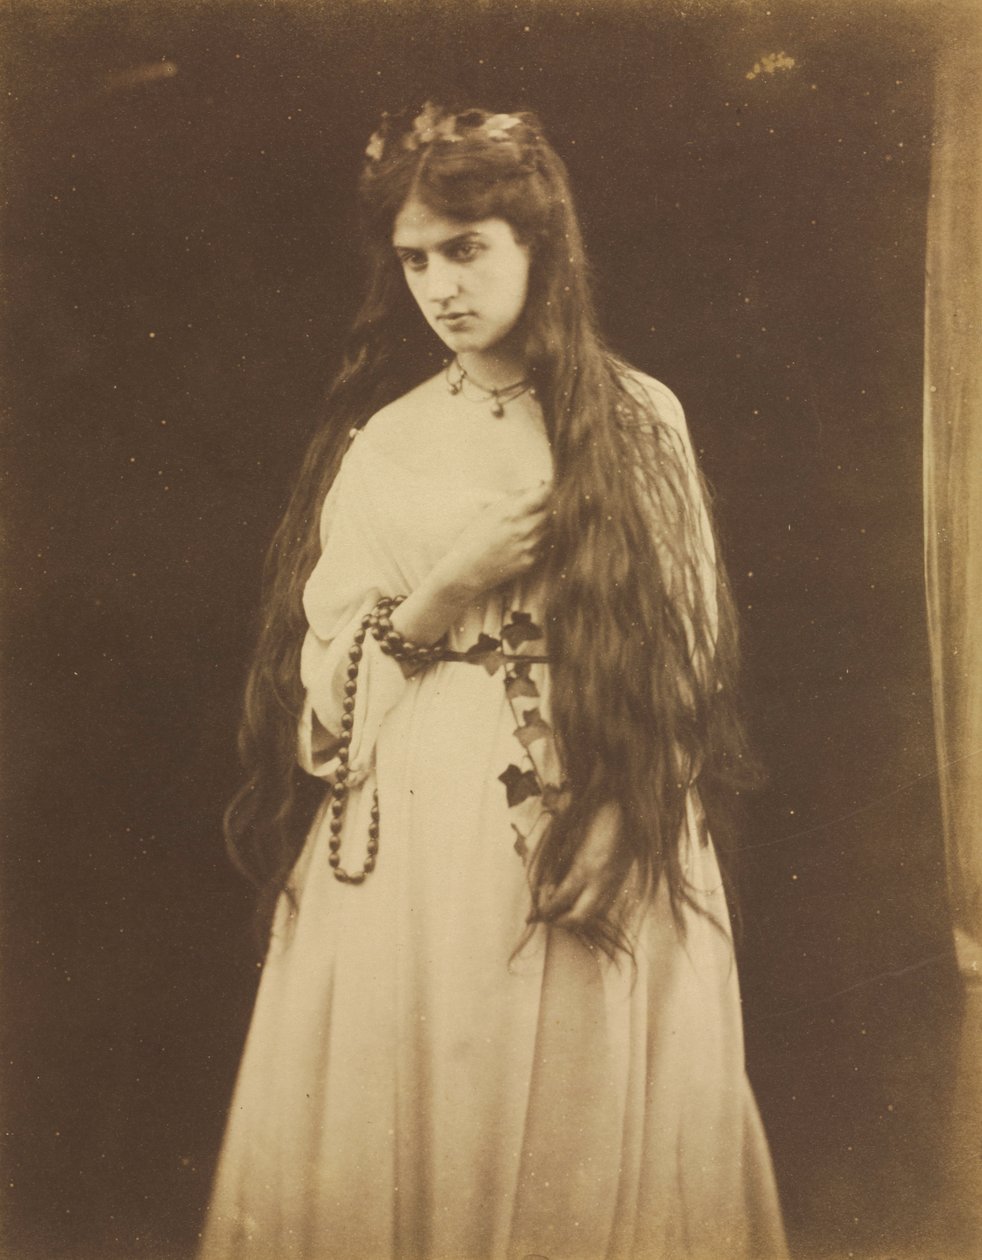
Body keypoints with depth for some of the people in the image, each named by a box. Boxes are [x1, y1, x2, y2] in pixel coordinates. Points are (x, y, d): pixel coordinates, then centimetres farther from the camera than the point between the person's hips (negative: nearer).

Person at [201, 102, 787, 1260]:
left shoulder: (641, 417, 4)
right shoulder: (383, 444, 5)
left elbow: (694, 633, 7)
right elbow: (328, 678, 2)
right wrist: (454, 581, -10)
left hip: (611, 837, 0)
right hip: (423, 835, 1)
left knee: (594, 1127, 6)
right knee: (425, 1111, 7)